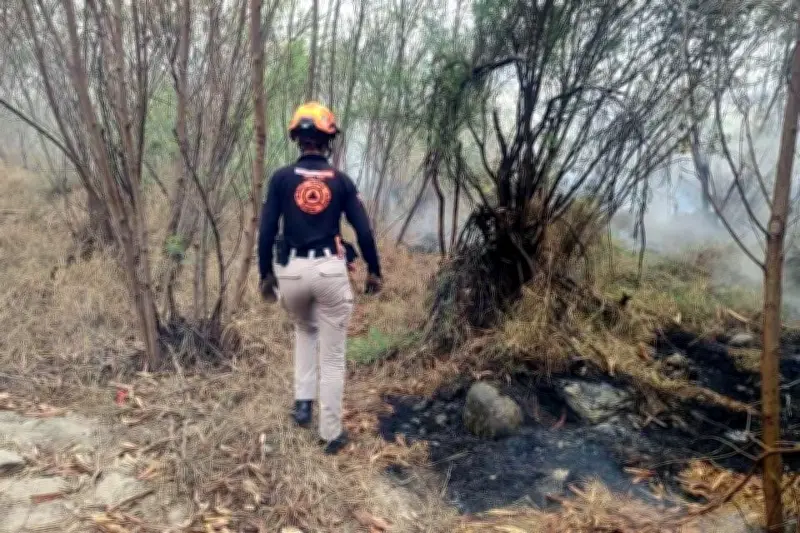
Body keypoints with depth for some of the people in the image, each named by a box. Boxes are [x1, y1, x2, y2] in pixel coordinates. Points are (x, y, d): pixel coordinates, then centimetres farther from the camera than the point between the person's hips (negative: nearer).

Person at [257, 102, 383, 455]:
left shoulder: (281, 178, 1)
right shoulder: (341, 180, 2)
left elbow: (267, 230, -2)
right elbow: (364, 230, 1)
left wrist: (265, 273, 9)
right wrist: (374, 271, 13)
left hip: (291, 271, 1)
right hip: (330, 271, -1)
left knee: (304, 330, 32)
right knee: (333, 356, 9)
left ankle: (303, 402, 21)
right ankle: (331, 433, 16)